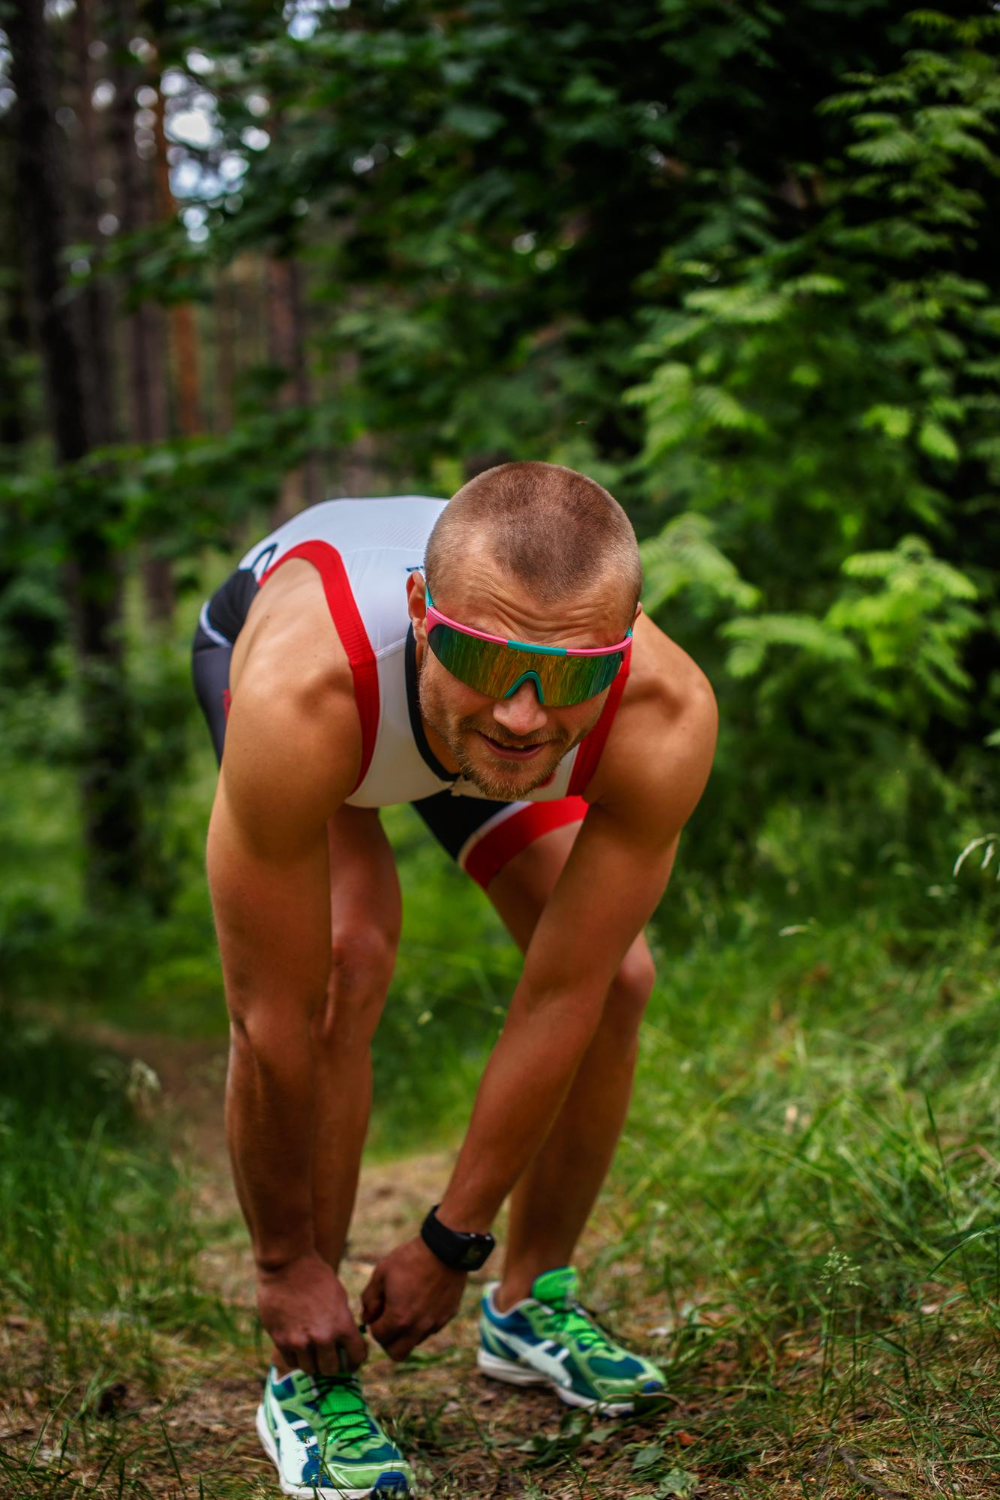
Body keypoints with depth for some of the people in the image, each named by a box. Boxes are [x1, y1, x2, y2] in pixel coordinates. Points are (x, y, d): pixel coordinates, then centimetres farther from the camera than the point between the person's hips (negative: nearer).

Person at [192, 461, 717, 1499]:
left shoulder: (665, 719, -41)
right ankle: (305, 1374, -8)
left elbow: (562, 997, -30)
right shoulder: (298, 692, -48)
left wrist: (451, 1245, -21)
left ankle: (529, 1305, 16)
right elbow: (274, 1019, -36)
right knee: (342, 960, -26)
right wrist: (286, 1259, -23)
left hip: (443, 717, 3)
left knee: (616, 979, -8)